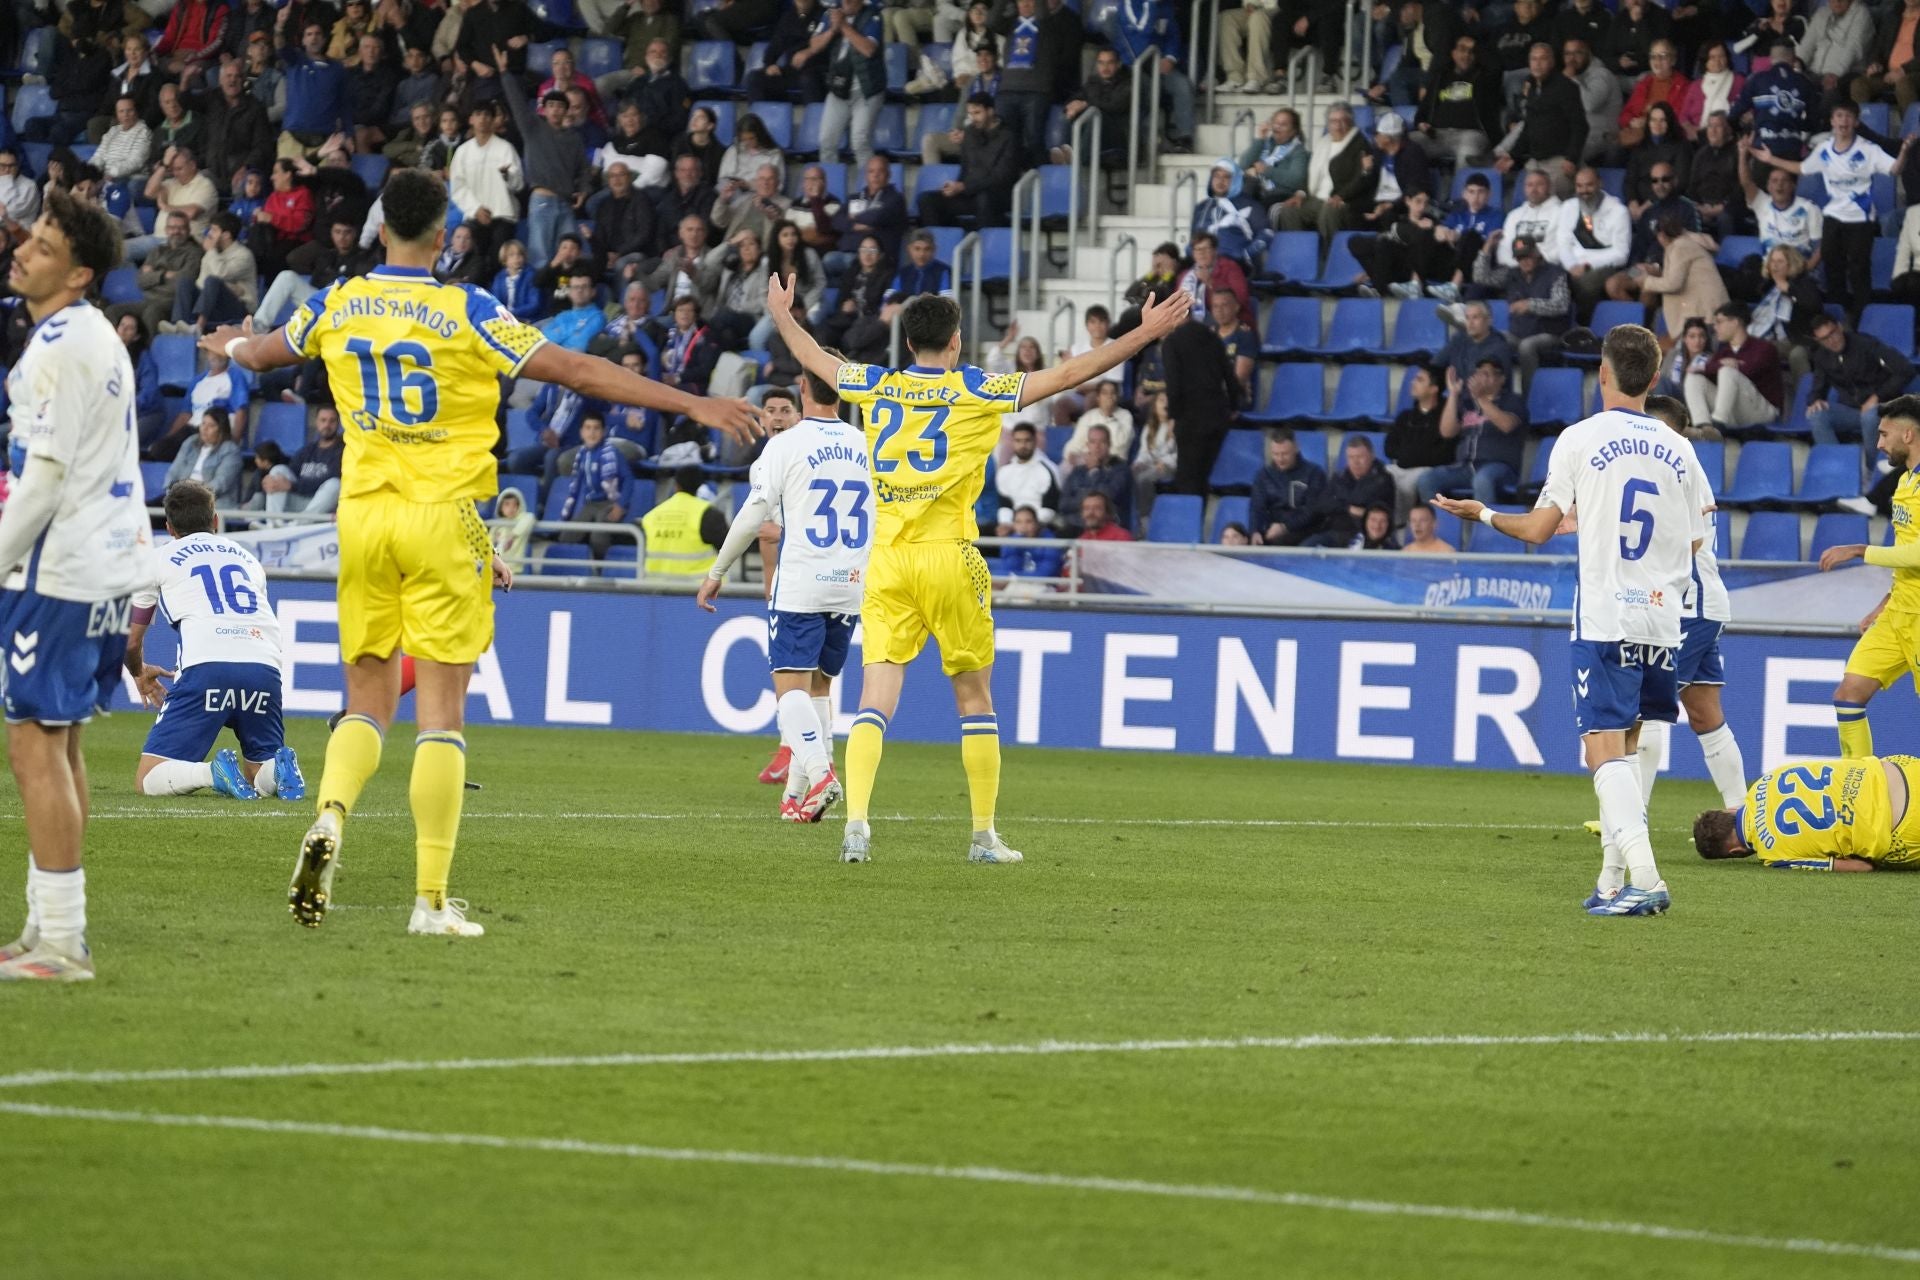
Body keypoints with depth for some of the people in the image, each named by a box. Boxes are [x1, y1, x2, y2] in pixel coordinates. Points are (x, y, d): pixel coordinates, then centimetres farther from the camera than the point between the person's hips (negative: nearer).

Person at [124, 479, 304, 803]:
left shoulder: (160, 558, 20)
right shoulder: (248, 558, 29)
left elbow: (130, 642, 26)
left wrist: (140, 674, 49)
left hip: (206, 667, -4)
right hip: (265, 668, 4)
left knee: (148, 780, 0)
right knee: (260, 775, 21)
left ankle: (215, 773, -27)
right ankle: (281, 768, -14)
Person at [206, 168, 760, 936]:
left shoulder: (338, 307, 4)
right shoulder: (466, 313, -8)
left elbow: (264, 353, 25)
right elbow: (577, 372, -9)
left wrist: (232, 347, 50)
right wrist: (695, 405, -5)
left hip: (364, 514, 4)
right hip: (441, 522, -3)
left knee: (368, 701, 13)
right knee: (441, 709, -1)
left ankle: (330, 815, -17)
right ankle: (431, 899, -5)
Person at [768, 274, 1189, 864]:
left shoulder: (879, 388, 7)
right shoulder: (977, 392, -3)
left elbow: (814, 359, 25)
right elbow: (1067, 374, -3)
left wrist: (782, 314, 44)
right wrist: (1145, 334, 2)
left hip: (887, 557, 3)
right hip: (949, 556, -3)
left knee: (876, 699, -2)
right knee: (975, 698, 10)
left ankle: (855, 822, -19)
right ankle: (984, 834, 11)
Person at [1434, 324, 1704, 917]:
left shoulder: (1581, 439, -4)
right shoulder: (1679, 450, 8)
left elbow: (1538, 530, -2)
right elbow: (1692, 546, 12)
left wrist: (1482, 513, 16)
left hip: (1604, 618, -5)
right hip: (1662, 619, 5)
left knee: (1606, 749, -9)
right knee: (1626, 747, 16)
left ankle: (1643, 876, -24)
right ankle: (1613, 879, 15)